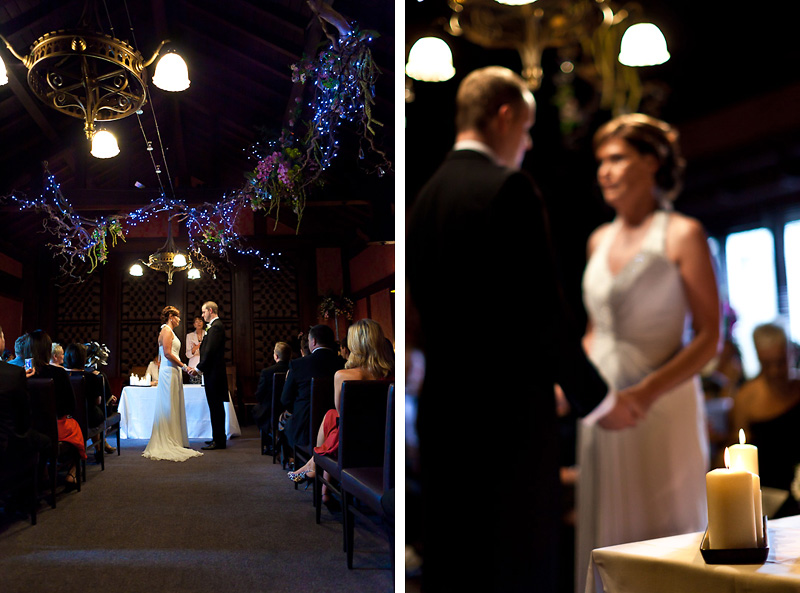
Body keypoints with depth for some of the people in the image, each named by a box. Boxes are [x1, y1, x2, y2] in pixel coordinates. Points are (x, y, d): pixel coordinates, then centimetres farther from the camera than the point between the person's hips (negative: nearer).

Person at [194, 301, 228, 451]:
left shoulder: (216, 327, -15)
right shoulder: (215, 326, 18)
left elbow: (210, 350, -21)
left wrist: (200, 368, -15)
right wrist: (201, 367, 13)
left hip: (213, 372, -10)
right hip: (214, 372, 10)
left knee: (216, 406, -7)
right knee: (215, 406, 14)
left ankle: (219, 440, -3)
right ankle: (218, 438, 21)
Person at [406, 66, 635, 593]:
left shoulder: (425, 197, 11)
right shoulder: (511, 189, -11)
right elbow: (544, 309, -15)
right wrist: (597, 398, -3)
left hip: (442, 409, 8)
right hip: (510, 411, -7)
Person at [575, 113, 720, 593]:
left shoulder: (682, 234, -5)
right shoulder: (600, 239, 12)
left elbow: (709, 337, -9)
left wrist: (647, 393, -21)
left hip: (662, 407, -5)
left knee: (664, 534, 4)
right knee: (605, 534, 8)